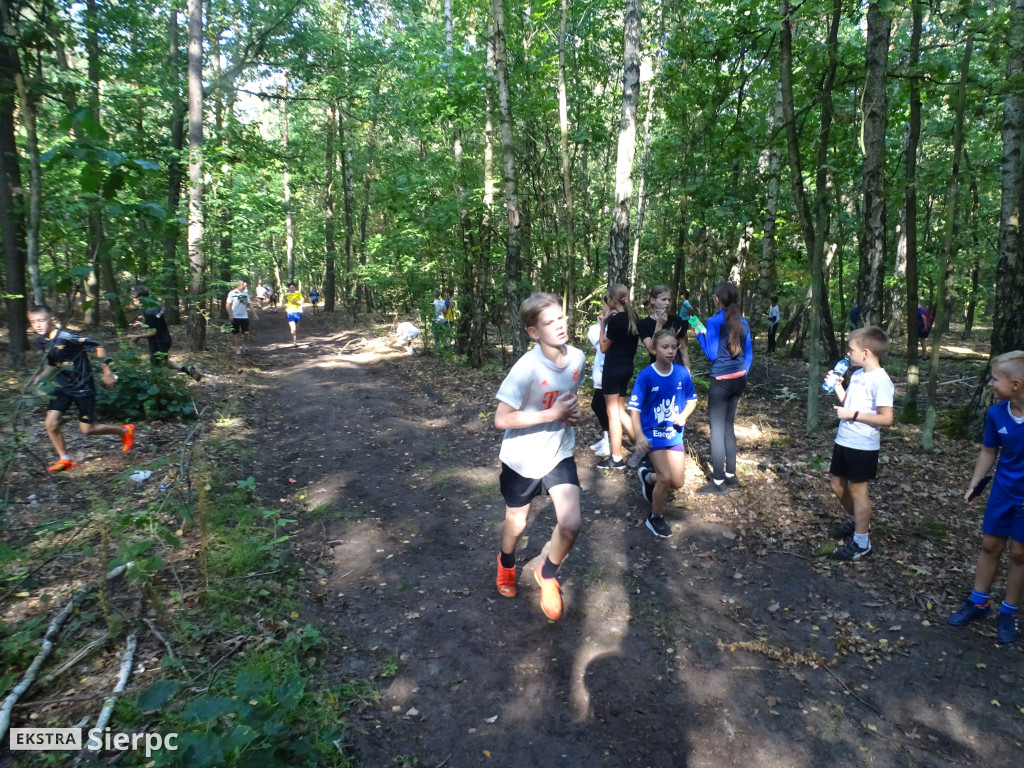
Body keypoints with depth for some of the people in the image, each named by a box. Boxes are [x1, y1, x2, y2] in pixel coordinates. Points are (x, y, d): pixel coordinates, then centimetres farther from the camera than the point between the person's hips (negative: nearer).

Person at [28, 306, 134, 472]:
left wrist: (107, 372, -14)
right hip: (63, 386, 7)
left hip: (83, 387, -7)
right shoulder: (43, 341, 2)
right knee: (51, 423, -4)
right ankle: (64, 459, 15)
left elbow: (98, 347, -17)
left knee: (87, 429, -1)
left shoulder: (66, 337, -22)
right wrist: (38, 378, 3)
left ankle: (124, 431, 24)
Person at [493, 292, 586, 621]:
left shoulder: (577, 357, -9)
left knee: (570, 524, -9)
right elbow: (501, 419, -27)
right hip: (522, 459, -3)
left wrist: (573, 411, -9)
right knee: (516, 526, 15)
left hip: (559, 455, 4)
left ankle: (548, 575, 23)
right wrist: (552, 414, -28)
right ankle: (506, 563, 53)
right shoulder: (527, 368, -27)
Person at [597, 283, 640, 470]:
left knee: (613, 411, 0)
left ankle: (617, 459, 6)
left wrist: (603, 323, -6)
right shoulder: (632, 318, 7)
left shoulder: (615, 320, -17)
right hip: (627, 367, 8)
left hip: (614, 368, -8)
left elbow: (604, 347, -7)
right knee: (620, 410, 18)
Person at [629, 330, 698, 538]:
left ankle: (647, 477, 38)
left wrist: (683, 416, -11)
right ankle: (655, 519, 13)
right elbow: (635, 407, -18)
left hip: (675, 433, 4)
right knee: (666, 478, -13)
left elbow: (692, 399, 8)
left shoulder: (682, 373, -6)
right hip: (653, 432, -4)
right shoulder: (645, 376, -16)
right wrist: (639, 435, -30)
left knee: (677, 483, 6)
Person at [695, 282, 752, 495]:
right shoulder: (743, 322, 7)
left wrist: (700, 334, 1)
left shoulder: (714, 321, -12)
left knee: (717, 429, -1)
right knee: (728, 426, 16)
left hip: (721, 381, -7)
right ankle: (731, 476, 23)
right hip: (739, 380, 7)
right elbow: (749, 354, 11)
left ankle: (718, 482, 3)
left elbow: (712, 354, -10)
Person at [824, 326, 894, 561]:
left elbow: (886, 418, -23)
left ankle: (861, 543, 16)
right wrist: (836, 385, 4)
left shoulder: (880, 380, -20)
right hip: (843, 441, 9)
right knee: (838, 485, 20)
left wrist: (853, 415, -24)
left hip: (863, 446, -8)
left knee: (857, 490, 3)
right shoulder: (857, 374, 6)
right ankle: (856, 521, 43)